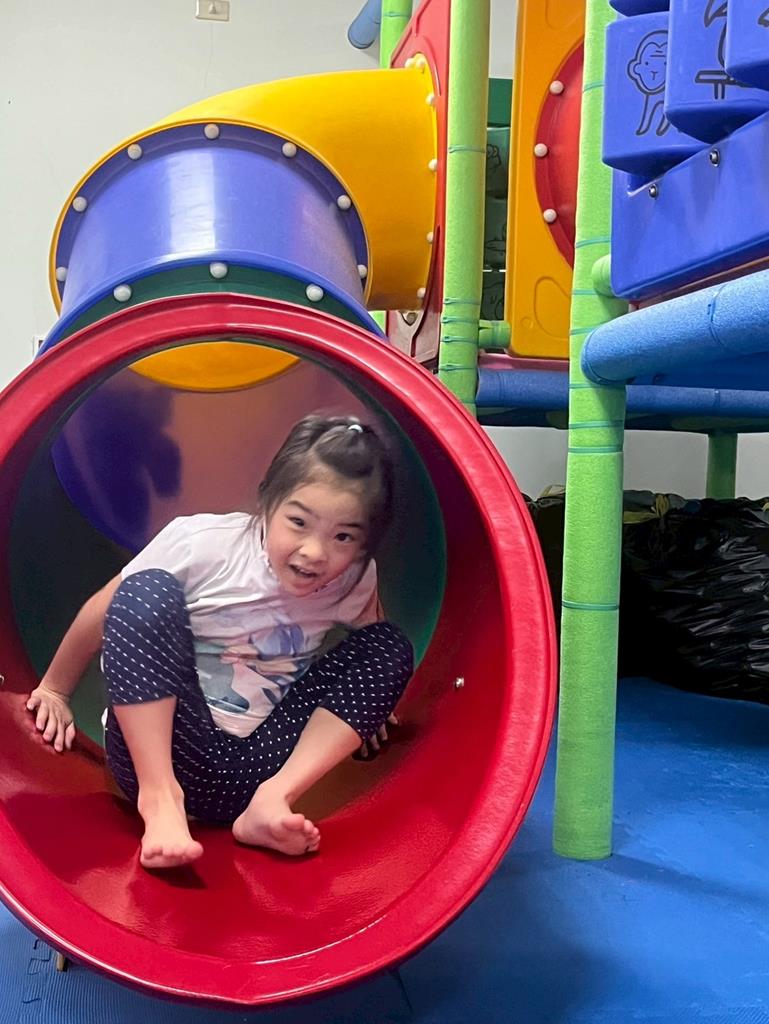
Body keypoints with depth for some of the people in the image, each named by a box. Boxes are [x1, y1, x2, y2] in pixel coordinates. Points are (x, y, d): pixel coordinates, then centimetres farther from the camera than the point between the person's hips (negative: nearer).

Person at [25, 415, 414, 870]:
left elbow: (374, 648, 19)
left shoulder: (357, 580, -6)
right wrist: (56, 690, 10)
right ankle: (160, 797, -25)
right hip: (156, 752, -3)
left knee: (391, 646, -9)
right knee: (146, 591, -25)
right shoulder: (198, 544, -16)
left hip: (255, 768, 3)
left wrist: (365, 705, 5)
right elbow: (103, 613, -2)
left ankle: (272, 799, -21)